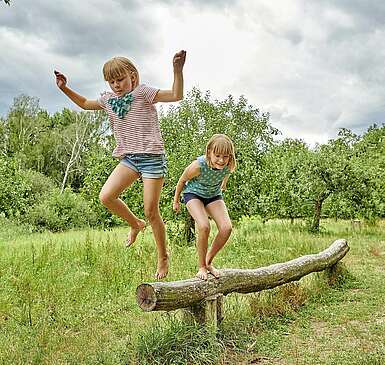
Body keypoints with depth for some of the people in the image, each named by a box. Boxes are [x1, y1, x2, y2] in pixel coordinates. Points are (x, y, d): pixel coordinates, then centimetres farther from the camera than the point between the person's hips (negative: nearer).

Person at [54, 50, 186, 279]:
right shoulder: (108, 99, 13)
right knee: (106, 197, -13)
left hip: (152, 156, -6)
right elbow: (85, 104, 31)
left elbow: (176, 95, -13)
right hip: (128, 158, 6)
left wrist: (178, 70, -26)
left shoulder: (143, 93, -4)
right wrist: (65, 89, 20)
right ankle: (136, 224, 16)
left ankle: (163, 258, 15)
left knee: (151, 212, -5)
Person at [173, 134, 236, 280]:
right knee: (204, 226, -28)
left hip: (213, 195, 4)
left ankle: (209, 262, 6)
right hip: (193, 193, -4)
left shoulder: (229, 166, -24)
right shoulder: (198, 165, -34)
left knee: (226, 228, -17)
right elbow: (182, 180, -14)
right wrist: (176, 201, -1)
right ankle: (201, 267, -6)